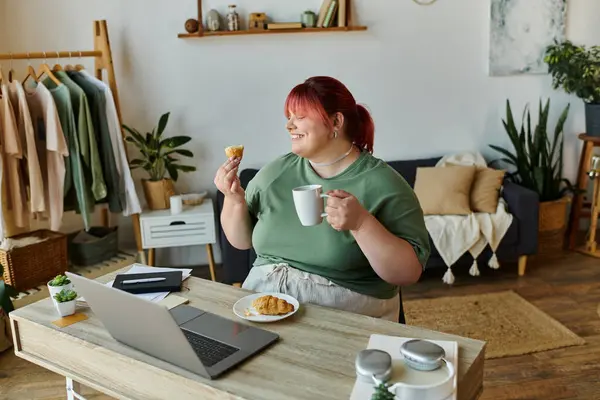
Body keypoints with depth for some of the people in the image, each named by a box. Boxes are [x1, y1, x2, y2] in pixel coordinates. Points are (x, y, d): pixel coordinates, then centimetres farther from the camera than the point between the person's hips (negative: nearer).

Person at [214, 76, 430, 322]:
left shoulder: (382, 184, -10)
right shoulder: (276, 172, 5)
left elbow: (409, 272, -14)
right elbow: (241, 241, 13)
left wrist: (361, 223, -26)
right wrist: (234, 199, -5)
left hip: (342, 317, -3)